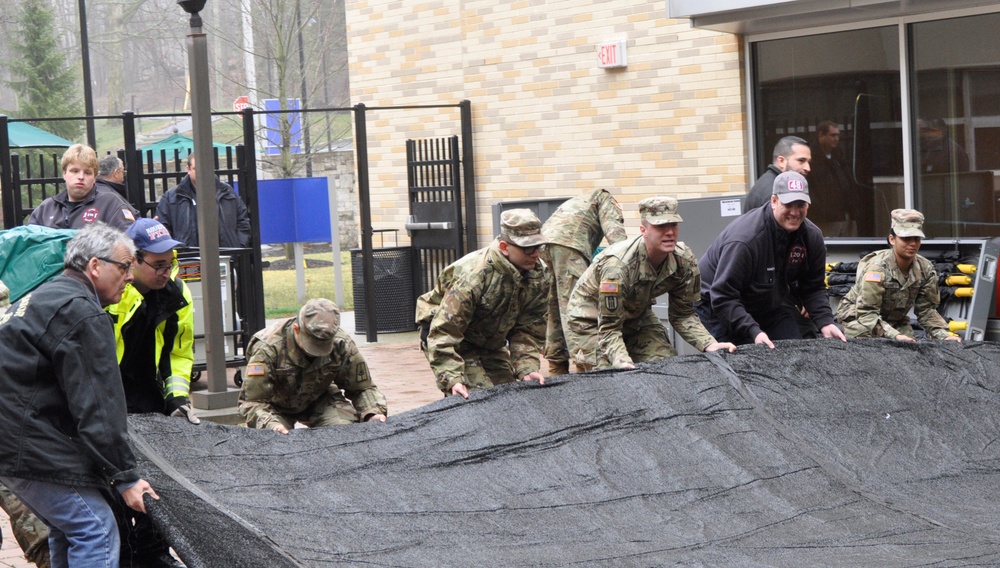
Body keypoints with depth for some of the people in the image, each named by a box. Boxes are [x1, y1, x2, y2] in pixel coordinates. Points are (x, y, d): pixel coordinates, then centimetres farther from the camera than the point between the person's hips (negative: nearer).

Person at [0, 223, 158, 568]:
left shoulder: (39, 299, 20)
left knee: (67, 530, 20)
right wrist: (125, 478, -12)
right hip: (31, 446, -11)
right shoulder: (82, 315, -14)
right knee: (95, 533, -11)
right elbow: (98, 408, -17)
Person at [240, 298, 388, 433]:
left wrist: (373, 413, -31)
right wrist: (270, 424, -52)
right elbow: (252, 401, -32)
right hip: (278, 405, -3)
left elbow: (362, 388, -9)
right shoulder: (268, 348, -34)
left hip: (319, 399, 3)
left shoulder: (342, 345, -22)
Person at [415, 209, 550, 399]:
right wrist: (453, 380, -42)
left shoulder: (540, 275, -13)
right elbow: (443, 332, -35)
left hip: (492, 343, 7)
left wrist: (526, 369, -22)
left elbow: (529, 330, -7)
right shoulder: (472, 276, -35)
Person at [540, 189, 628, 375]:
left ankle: (557, 368, 15)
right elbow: (615, 232, 1)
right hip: (567, 242, -8)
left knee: (555, 310, 12)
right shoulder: (605, 199, 20)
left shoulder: (578, 202, 41)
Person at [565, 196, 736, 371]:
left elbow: (682, 315, -8)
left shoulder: (685, 261, -19)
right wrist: (623, 363, -52)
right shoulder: (617, 265, -38)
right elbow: (609, 328, -34)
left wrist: (709, 345, -26)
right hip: (591, 321, -5)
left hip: (636, 315, 6)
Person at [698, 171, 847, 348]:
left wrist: (825, 322, -16)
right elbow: (722, 296, -33)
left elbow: (813, 288, 1)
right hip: (720, 310, -6)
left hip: (771, 307, 7)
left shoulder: (812, 236, -10)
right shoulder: (745, 238, -33)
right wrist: (753, 332, -41)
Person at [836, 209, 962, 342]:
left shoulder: (926, 269, -12)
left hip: (896, 322, 5)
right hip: (857, 317, -5)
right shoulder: (877, 268, -31)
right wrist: (894, 335, -48)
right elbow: (867, 313, -35)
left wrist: (945, 335, -24)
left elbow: (927, 310, -6)